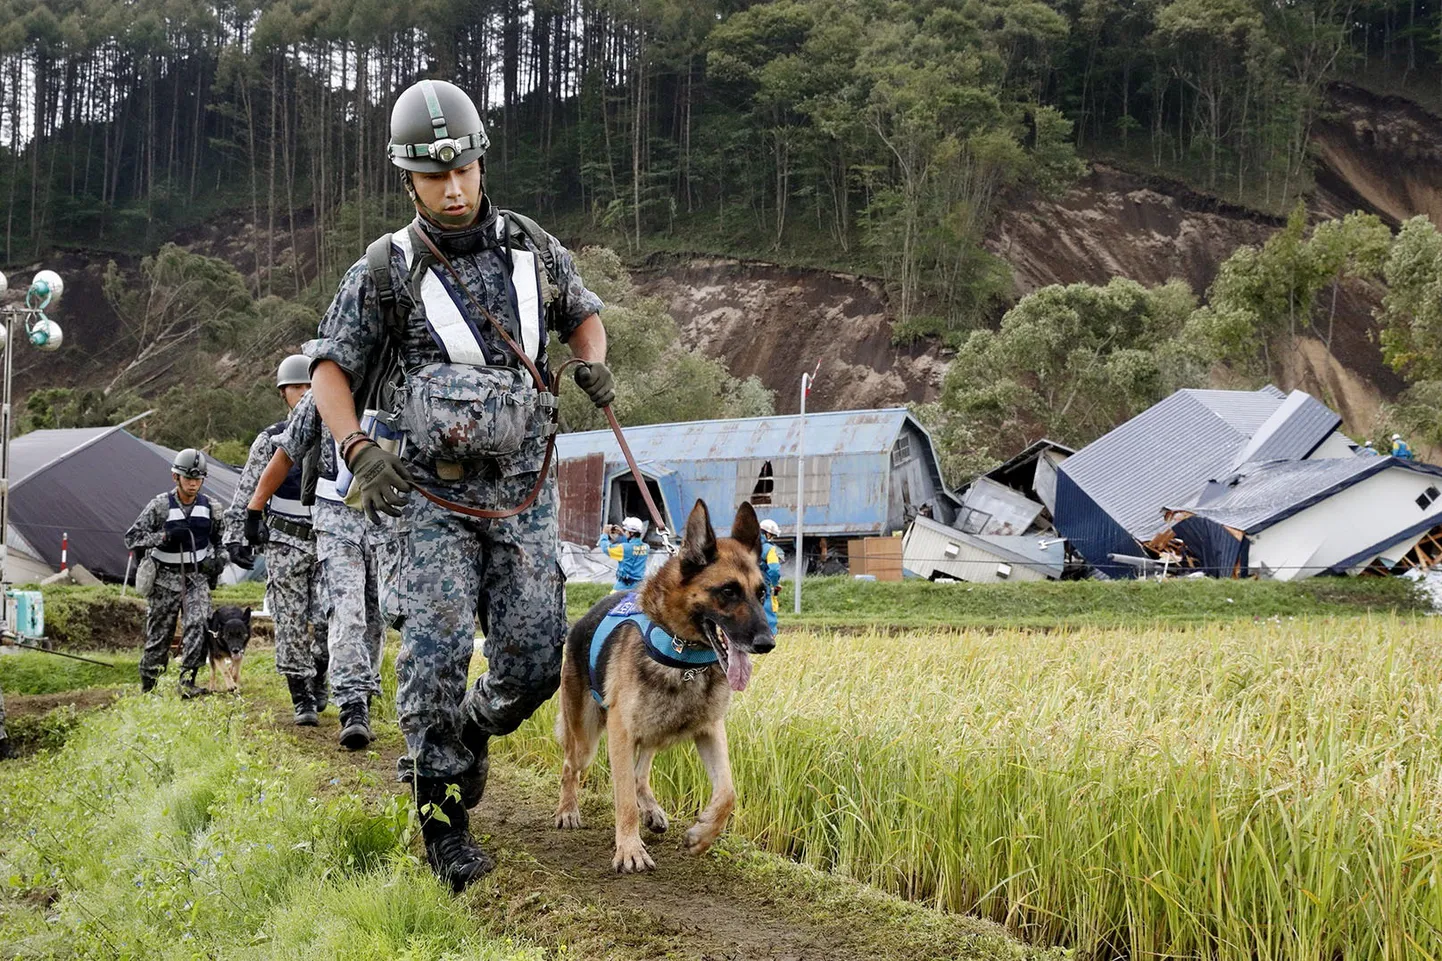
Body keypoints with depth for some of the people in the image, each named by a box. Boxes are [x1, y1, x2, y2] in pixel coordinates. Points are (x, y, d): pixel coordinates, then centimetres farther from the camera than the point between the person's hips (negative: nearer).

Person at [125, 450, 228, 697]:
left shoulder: (209, 507, 4)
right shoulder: (160, 505, -8)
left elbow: (218, 539, 23)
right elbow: (132, 537, -10)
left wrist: (220, 559, 8)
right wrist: (165, 536, -20)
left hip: (197, 577, 2)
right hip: (166, 577, -2)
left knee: (198, 625, -19)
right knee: (159, 633, 3)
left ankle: (187, 681, -18)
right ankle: (147, 685, 17)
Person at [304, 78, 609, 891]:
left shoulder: (531, 247, 4)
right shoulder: (386, 271, -5)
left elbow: (582, 312, 21)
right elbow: (330, 366, 0)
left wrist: (593, 362, -2)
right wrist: (357, 448, -16)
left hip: (523, 494, 3)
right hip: (435, 497, -3)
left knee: (533, 665, -1)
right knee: (437, 656, -14)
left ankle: (468, 732, 33)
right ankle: (445, 826, -3)